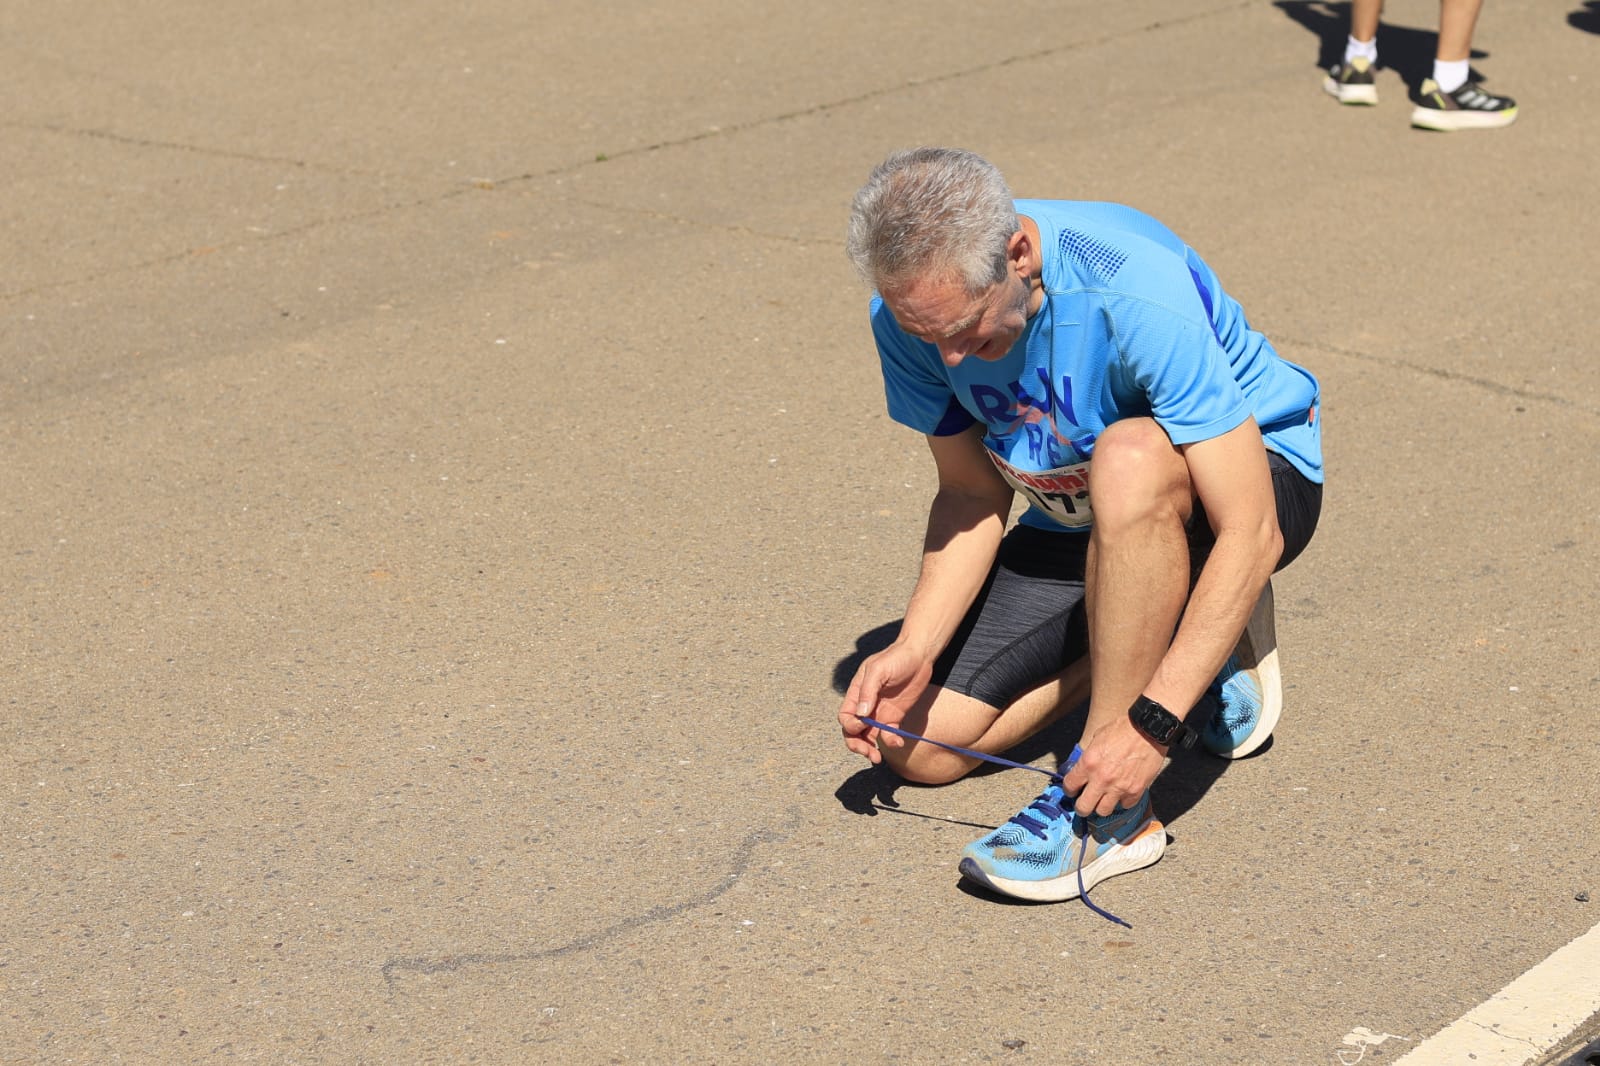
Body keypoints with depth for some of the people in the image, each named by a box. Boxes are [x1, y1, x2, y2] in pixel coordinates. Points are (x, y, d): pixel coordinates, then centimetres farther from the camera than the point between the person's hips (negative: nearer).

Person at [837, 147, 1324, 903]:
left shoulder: (1140, 293, -35)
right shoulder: (914, 311, -17)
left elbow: (1251, 534, -36)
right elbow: (972, 493, -5)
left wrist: (1153, 725, -40)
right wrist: (913, 649, -21)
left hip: (1252, 477, -6)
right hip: (1080, 523, 6)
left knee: (1129, 460, -43)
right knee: (921, 745, -5)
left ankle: (1113, 812, -29)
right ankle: (1160, 633, 13)